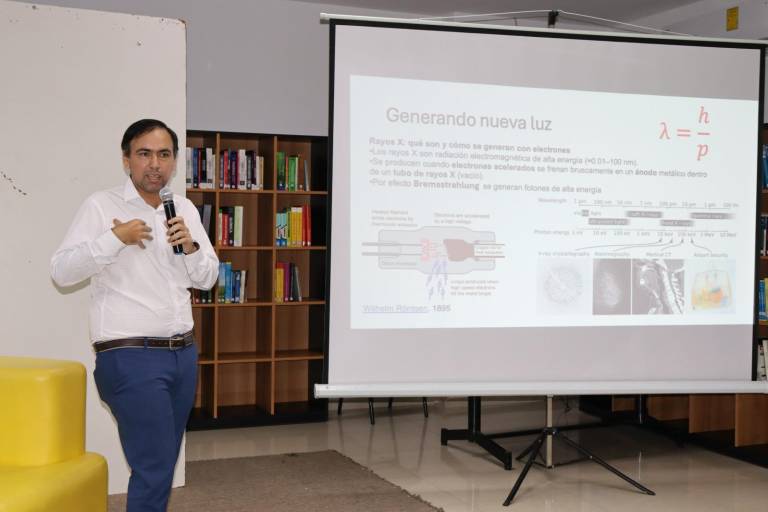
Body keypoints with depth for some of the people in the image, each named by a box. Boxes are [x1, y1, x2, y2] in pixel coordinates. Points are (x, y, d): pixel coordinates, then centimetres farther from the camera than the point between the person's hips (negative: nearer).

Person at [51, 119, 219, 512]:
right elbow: (61, 272, -12)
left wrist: (191, 245, -7)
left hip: (183, 353, 6)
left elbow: (207, 279, 12)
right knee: (154, 468, -9)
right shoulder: (101, 206, -5)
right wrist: (115, 238, -20)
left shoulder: (185, 209, 12)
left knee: (160, 464, 12)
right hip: (131, 357, -6)